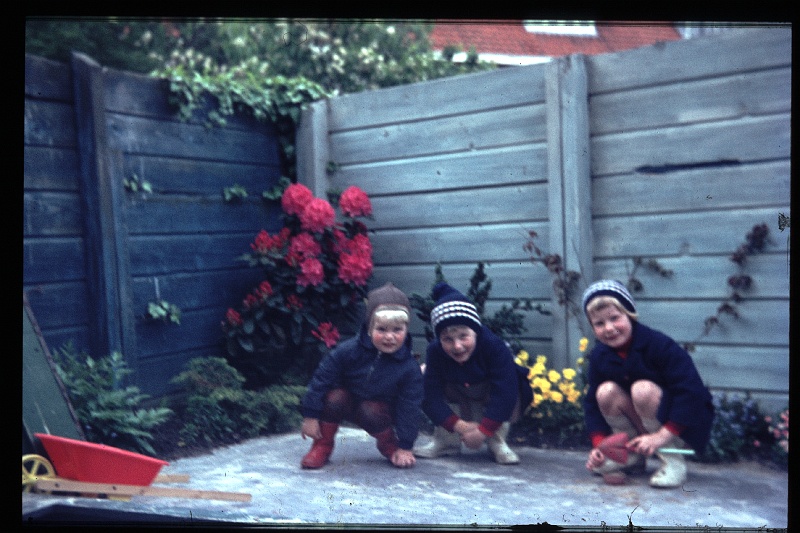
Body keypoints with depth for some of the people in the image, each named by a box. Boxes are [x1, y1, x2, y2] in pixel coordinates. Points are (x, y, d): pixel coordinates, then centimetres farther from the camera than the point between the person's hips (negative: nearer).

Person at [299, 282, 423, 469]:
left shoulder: (409, 368, -22)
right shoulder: (348, 351, -24)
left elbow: (410, 407, -15)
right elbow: (321, 379, -17)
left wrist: (405, 446, -14)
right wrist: (310, 416, -15)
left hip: (379, 410, 0)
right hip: (345, 403, 1)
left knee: (371, 413, -33)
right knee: (334, 397, -30)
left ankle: (389, 444, 0)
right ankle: (322, 445, -9)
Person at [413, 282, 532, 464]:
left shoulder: (494, 346, -32)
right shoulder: (435, 352, -24)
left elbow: (505, 392, -38)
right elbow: (432, 396, -28)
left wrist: (483, 430, -40)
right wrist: (459, 426, -39)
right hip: (457, 407, 3)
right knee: (423, 377, -21)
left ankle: (497, 442, -15)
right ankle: (446, 442, -10)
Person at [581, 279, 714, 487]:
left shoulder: (658, 344, -24)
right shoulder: (599, 356, -6)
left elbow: (691, 391, -29)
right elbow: (592, 402, -5)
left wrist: (662, 436, -33)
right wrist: (599, 445, -20)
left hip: (683, 425, -5)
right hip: (641, 426, 5)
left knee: (642, 389, -32)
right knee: (606, 391, -20)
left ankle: (673, 460, -16)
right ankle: (631, 457, -2)